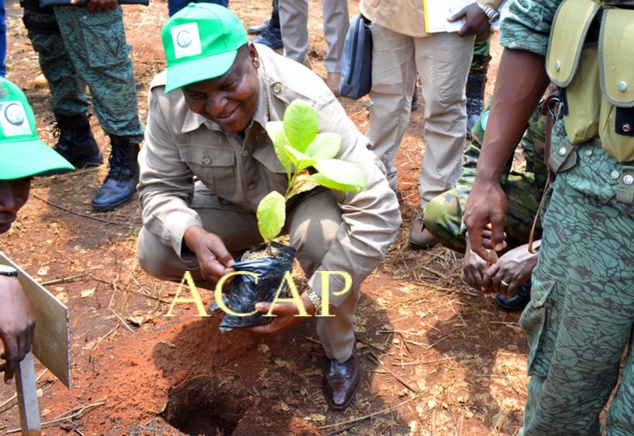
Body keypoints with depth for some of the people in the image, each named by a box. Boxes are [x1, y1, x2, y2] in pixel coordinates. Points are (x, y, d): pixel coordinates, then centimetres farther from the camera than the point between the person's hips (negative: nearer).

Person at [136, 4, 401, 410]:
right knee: (154, 252, -15)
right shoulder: (168, 99, -27)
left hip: (311, 195, -3)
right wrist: (193, 235, -38)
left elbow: (377, 215, -41)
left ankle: (340, 353, -7)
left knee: (323, 235, -37)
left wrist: (308, 303, -40)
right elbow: (161, 188, -14)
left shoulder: (305, 103, -39)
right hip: (238, 202, 4)